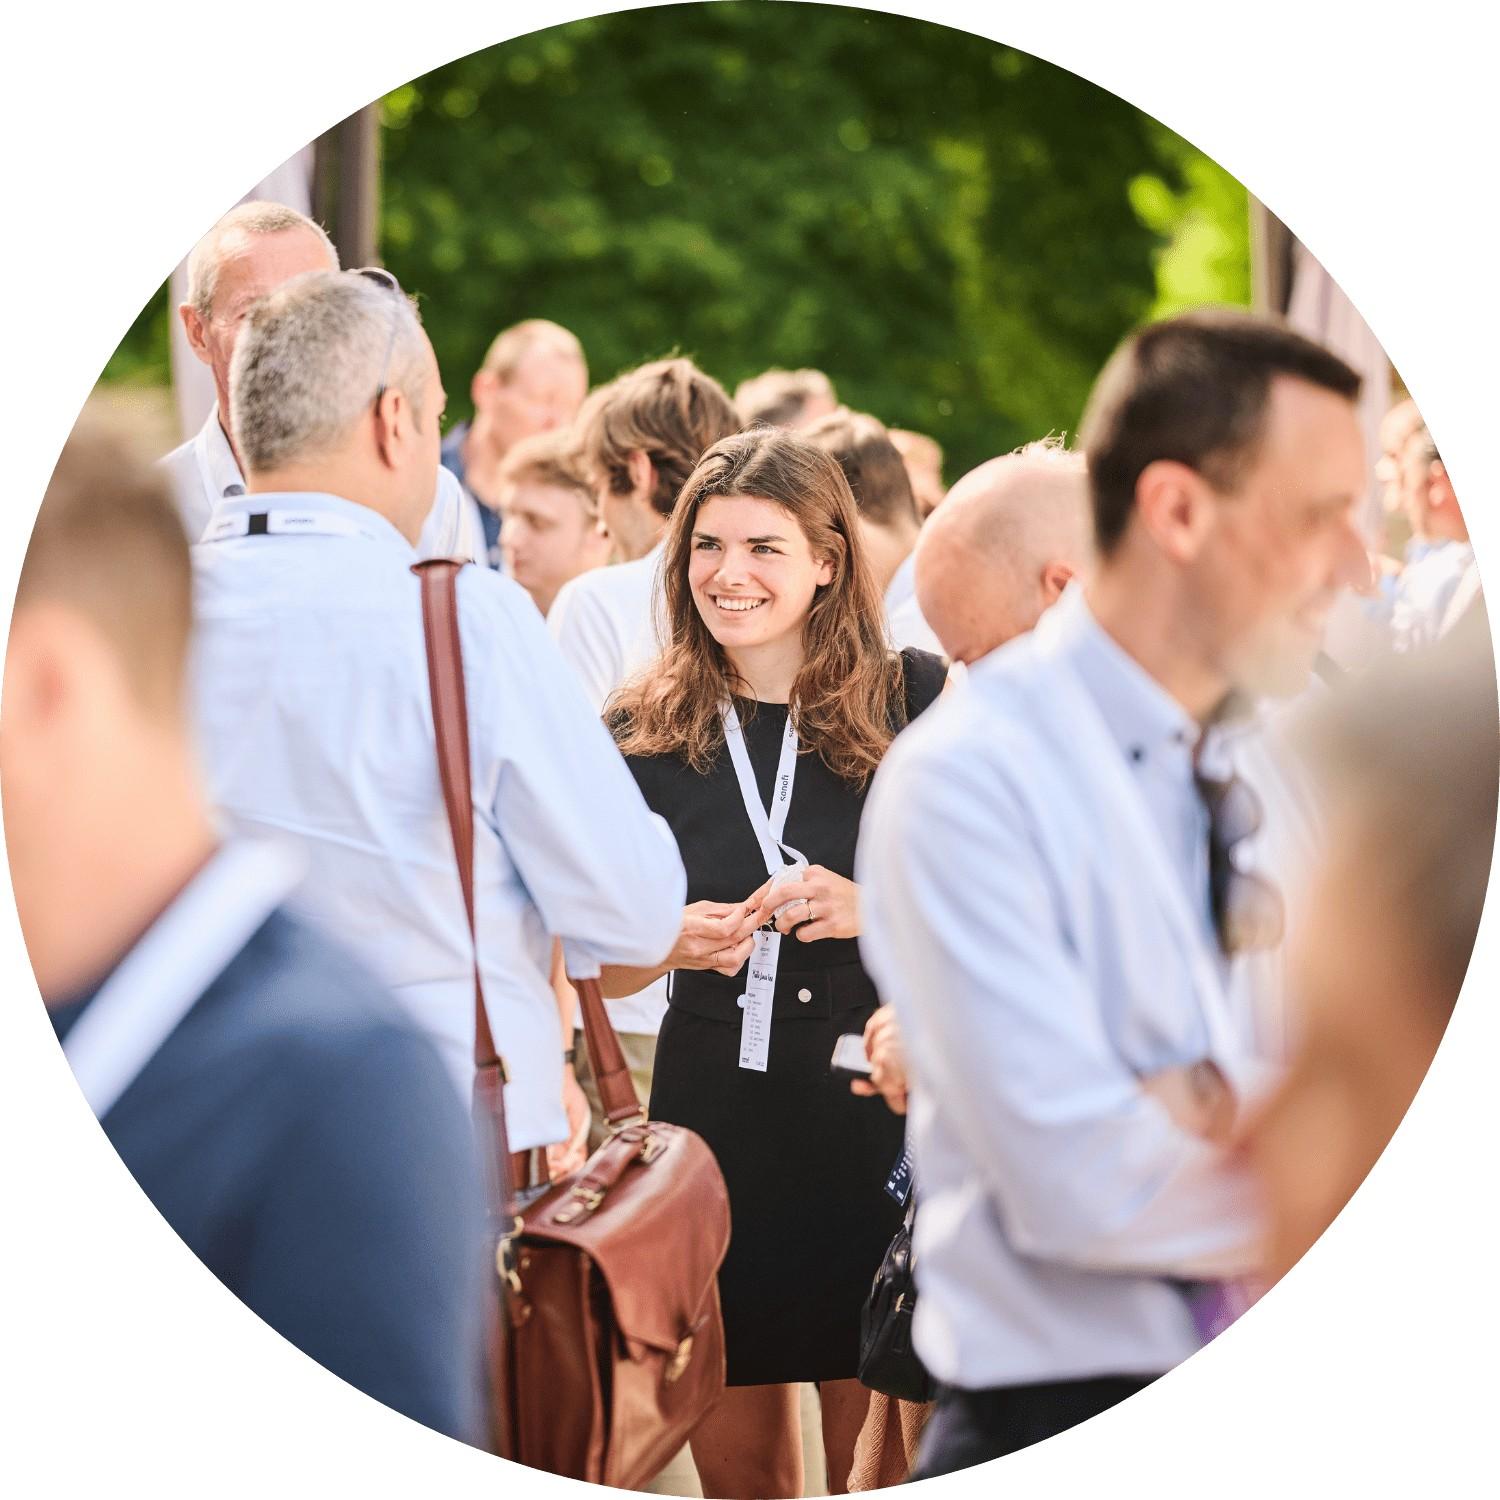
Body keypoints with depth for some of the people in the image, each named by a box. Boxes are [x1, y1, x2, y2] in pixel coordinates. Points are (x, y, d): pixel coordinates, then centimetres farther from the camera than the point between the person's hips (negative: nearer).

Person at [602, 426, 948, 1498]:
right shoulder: (647, 734, 4)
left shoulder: (918, 701, -2)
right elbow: (597, 970, 9)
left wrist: (871, 911, -19)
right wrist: (673, 942, -12)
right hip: (716, 1120, 2)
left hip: (880, 1118, -2)